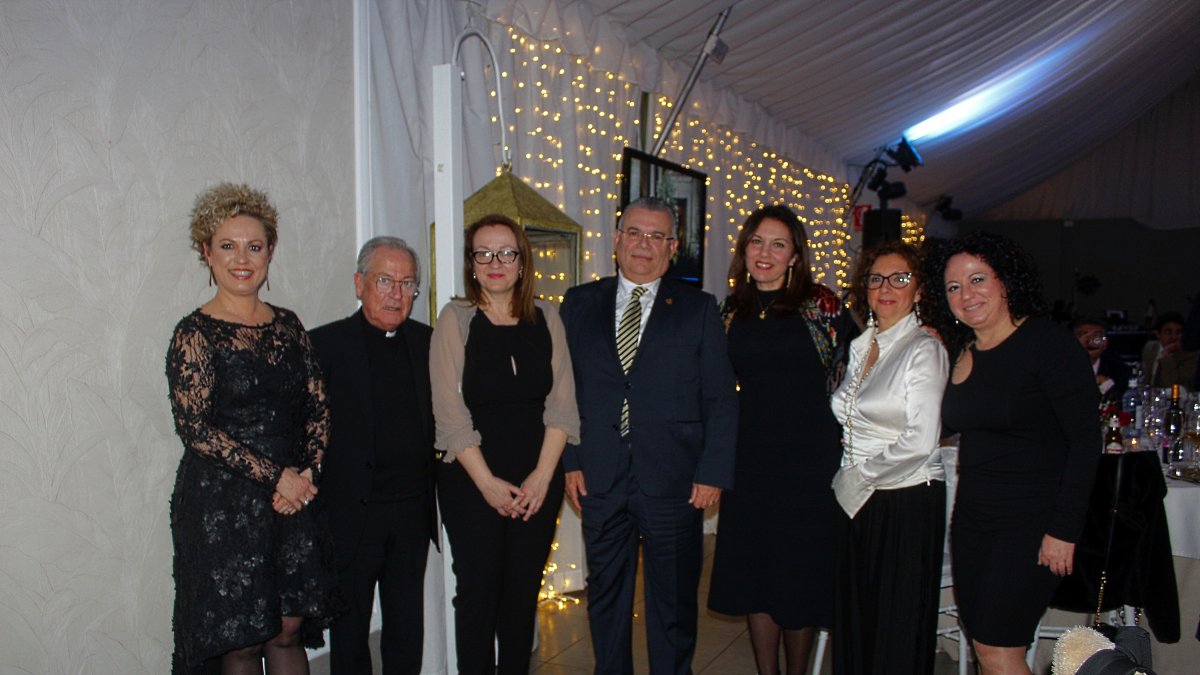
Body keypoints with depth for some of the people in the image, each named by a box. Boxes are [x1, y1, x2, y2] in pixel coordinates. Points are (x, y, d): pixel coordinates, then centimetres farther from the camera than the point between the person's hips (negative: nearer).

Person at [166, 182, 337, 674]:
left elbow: (318, 408, 7)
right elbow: (194, 426, -14)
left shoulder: (287, 325, 8)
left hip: (294, 499, 4)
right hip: (221, 503, -4)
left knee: (289, 631, 9)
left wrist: (306, 473, -9)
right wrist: (275, 475, -16)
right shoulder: (195, 333, -7)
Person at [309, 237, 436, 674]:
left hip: (412, 512, 4)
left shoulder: (427, 342, 6)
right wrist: (313, 499, -9)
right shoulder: (325, 344, -6)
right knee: (349, 628, 11)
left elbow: (440, 420, 9)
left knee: (407, 627, 15)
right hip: (351, 515, -3)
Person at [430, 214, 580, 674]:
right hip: (471, 481, -2)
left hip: (538, 481, 2)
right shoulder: (456, 319, -3)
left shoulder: (545, 318, 4)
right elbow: (449, 410, -8)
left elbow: (561, 402, 2)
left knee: (524, 591, 10)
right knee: (478, 590, 3)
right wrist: (488, 482, -11)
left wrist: (542, 475, -8)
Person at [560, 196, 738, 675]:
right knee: (605, 595, 15)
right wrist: (569, 460, -1)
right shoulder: (580, 304, 6)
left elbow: (721, 398, 0)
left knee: (674, 600, 11)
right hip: (600, 479, 2)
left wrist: (713, 473, -6)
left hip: (674, 482, -1)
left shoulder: (698, 309, 2)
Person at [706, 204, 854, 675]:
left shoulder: (821, 305, -5)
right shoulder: (732, 311, 6)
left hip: (808, 460, -3)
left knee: (801, 574, 7)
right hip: (749, 461, 3)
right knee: (753, 573, 9)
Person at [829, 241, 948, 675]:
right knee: (854, 620, 14)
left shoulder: (923, 350, -11)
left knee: (898, 632, 5)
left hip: (907, 503, -7)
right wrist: (847, 478, 6)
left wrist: (860, 475, -11)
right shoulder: (861, 347, 11)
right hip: (857, 501, 7)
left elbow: (920, 442, -19)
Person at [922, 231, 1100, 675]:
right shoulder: (960, 352, 7)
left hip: (1031, 521, -6)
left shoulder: (1047, 343, -12)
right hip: (972, 517, 7)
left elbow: (1086, 441, -14)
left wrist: (1064, 530, -16)